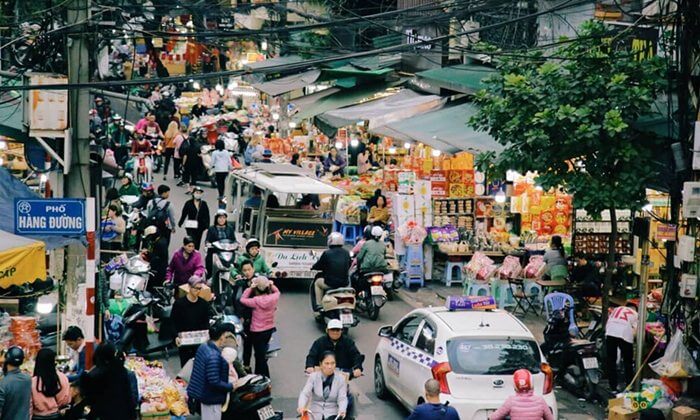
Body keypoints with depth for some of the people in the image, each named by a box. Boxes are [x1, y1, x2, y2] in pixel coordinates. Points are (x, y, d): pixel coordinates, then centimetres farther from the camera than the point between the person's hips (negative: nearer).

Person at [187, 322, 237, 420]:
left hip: (203, 393, 9)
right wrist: (231, 386, -17)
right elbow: (215, 382, -29)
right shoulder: (214, 356, -30)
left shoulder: (204, 347, -1)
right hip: (211, 398, -9)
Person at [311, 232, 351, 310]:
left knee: (317, 283, 26)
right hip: (344, 283, 3)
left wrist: (313, 267, 25)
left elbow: (319, 266, 2)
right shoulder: (346, 253, 3)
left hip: (330, 283, -3)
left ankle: (319, 305, 21)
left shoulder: (327, 253, -10)